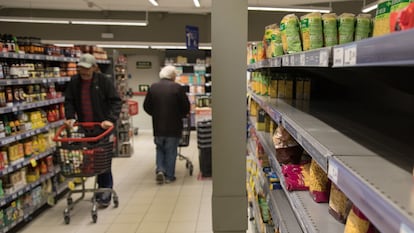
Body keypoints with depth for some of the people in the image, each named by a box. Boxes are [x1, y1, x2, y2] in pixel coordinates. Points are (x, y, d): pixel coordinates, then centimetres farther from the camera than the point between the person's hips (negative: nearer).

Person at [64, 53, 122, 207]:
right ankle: (102, 187, 27)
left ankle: (106, 191, 12)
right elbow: (69, 101, 8)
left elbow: (116, 102, -10)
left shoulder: (104, 81, -8)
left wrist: (111, 119, -22)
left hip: (102, 126, -4)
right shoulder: (74, 82, 4)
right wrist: (70, 117, -9)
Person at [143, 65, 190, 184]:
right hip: (174, 126, -2)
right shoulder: (177, 87, -9)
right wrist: (180, 116, 12)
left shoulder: (153, 87, 0)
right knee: (171, 152, 10)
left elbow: (146, 106, 3)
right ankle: (169, 176, 17)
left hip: (158, 126, 3)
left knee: (160, 149, 21)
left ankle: (160, 170, 8)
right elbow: (186, 107, -8)